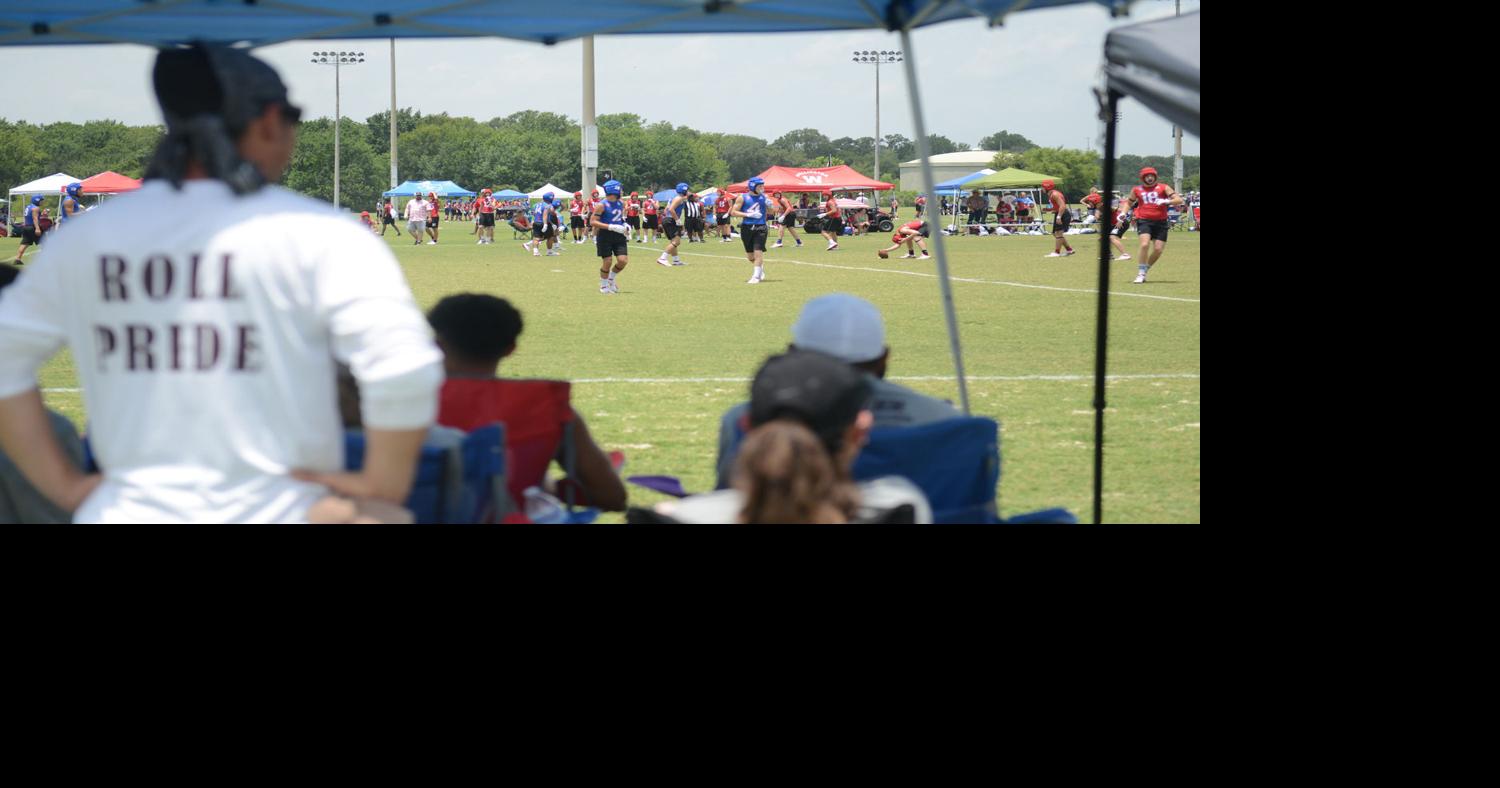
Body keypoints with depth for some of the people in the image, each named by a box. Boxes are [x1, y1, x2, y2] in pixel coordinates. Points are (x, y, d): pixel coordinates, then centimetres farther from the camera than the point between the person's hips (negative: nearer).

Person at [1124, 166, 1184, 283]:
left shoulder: (1163, 188, 4)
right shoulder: (1137, 190, 10)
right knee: (1145, 244, -23)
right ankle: (1141, 273, -15)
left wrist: (1166, 201, -21)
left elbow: (1179, 200, -4)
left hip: (1160, 222, 1)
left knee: (1158, 249, -4)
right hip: (1144, 221, -1)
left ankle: (1144, 270, 19)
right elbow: (1129, 203, 27)